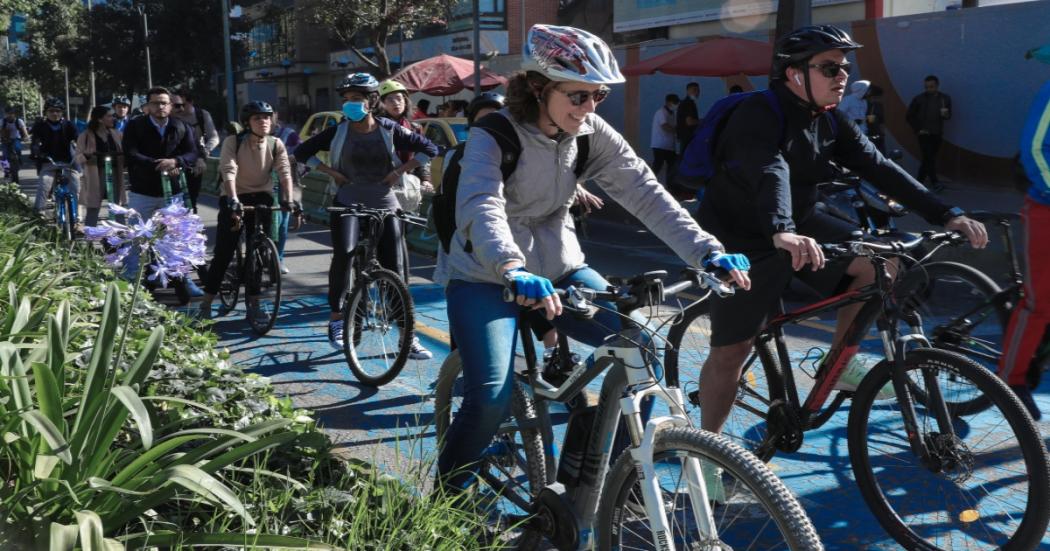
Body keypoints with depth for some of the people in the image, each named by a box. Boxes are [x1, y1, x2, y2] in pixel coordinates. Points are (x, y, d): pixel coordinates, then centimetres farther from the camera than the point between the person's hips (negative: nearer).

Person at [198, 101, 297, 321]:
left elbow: (285, 173, -16)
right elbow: (229, 172, -24)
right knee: (223, 253, -4)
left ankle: (253, 303, 11)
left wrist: (288, 199, -31)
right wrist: (233, 200, -38)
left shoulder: (276, 144, -6)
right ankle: (206, 304, 7)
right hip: (234, 198, -2)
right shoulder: (233, 142, -12)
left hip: (262, 198, 2)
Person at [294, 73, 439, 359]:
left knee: (394, 270, 0)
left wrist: (400, 171, -3)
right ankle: (336, 317, -9)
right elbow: (302, 152, 9)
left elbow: (429, 149, 5)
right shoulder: (338, 131, 2)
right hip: (348, 203, -1)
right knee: (343, 254, -27)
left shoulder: (389, 130, 1)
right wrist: (331, 172, -2)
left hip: (384, 205, 1)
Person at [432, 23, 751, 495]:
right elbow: (480, 206, -36)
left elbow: (645, 192, -12)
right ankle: (446, 495, 7)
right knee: (492, 398, -22)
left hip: (557, 267, 5)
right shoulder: (494, 134, -19)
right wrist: (514, 270, -56)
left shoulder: (591, 133, -5)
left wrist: (706, 251, -25)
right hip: (485, 275, -5)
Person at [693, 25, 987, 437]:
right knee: (731, 352, -6)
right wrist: (780, 232, -61)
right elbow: (769, 172, -42)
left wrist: (946, 214, -15)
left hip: (799, 223, 7)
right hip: (742, 240, -7)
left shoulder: (830, 122, 0)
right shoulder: (760, 116, -23)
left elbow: (877, 167, -6)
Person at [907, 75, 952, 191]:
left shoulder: (945, 98, 4)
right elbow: (909, 116, 3)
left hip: (937, 134, 3)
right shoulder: (919, 99, -4)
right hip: (924, 133, -3)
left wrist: (946, 114, -12)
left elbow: (948, 115, 12)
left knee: (929, 158, 8)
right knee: (929, 158, -12)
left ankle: (920, 181, 20)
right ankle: (934, 182, -15)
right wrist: (918, 129, -4)